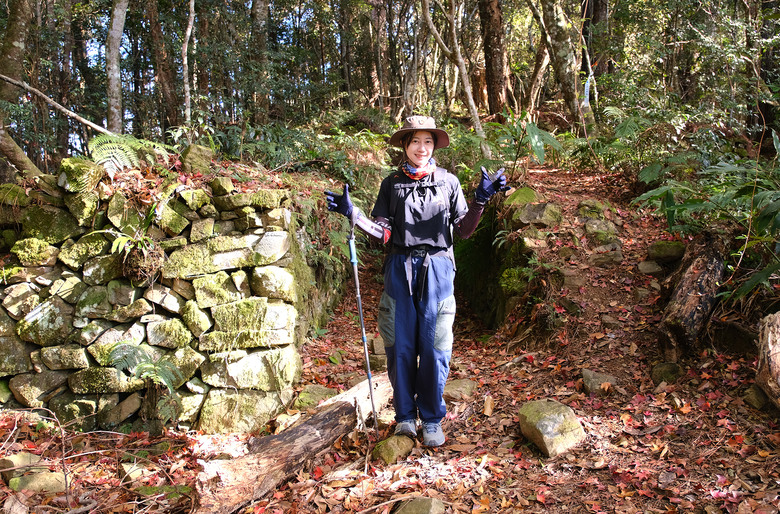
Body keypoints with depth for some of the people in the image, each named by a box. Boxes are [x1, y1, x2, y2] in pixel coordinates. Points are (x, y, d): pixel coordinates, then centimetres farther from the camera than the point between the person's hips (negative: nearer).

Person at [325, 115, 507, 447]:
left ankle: (432, 419, 15)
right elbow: (383, 231, 4)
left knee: (434, 346, 0)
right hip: (400, 269, 1)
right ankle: (405, 416, 18)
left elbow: (463, 230, 6)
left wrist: (481, 200, -7)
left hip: (437, 269, -1)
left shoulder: (448, 182, 9)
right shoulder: (392, 183, 11)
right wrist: (351, 213, -8)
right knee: (400, 344, 2)